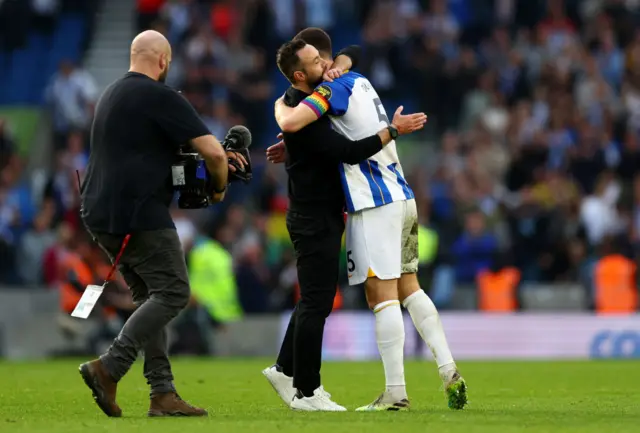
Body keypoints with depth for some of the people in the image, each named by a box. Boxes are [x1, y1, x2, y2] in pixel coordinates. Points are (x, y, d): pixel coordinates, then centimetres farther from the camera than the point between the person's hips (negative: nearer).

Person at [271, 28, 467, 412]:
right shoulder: (359, 81, 17)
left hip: (374, 204, -9)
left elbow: (291, 122, -25)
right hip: (402, 196, 9)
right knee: (408, 287, 15)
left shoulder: (333, 88, -11)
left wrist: (279, 106, -2)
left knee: (382, 294, -7)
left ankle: (396, 392, -8)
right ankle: (450, 372, 8)